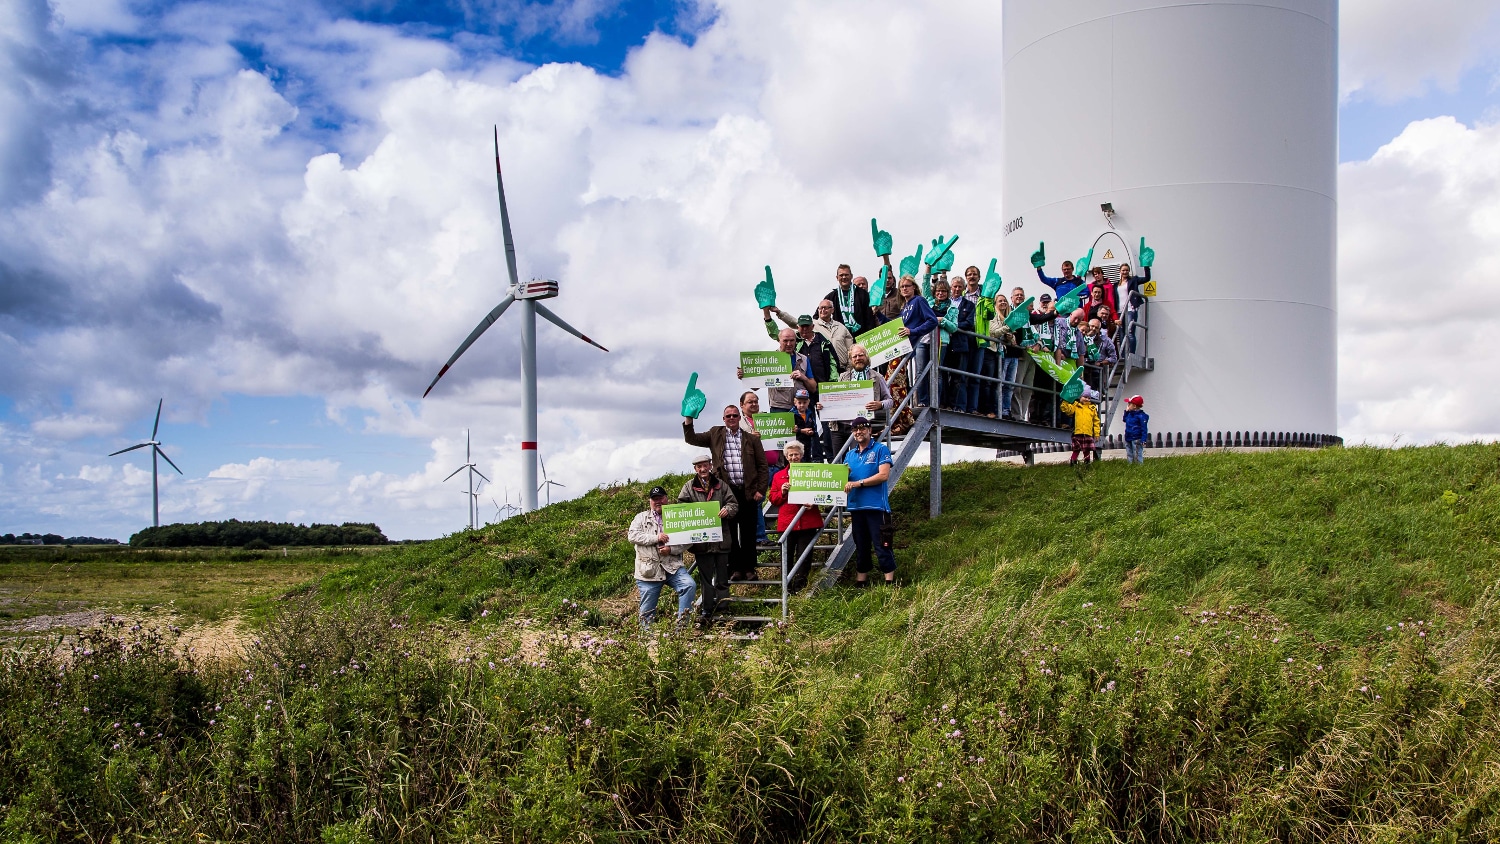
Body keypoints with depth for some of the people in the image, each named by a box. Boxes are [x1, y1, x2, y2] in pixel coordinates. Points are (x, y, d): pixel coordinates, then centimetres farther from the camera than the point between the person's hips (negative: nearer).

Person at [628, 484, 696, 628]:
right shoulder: (641, 518, 12)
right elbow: (632, 536, -4)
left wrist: (671, 549, -13)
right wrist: (655, 537, -13)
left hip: (672, 566, 1)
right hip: (649, 570, -1)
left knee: (690, 585, -24)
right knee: (647, 611, 0)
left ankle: (682, 623, -17)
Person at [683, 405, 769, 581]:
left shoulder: (752, 439, 8)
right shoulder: (715, 434, 10)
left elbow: (762, 466, 6)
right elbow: (691, 439, 5)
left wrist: (761, 490, -2)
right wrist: (688, 417, -7)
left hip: (748, 492, 0)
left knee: (748, 533, 4)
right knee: (729, 532, 2)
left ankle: (749, 569, 12)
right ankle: (735, 569, 8)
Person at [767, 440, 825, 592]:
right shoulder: (778, 476, 13)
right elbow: (773, 500, 11)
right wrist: (782, 492, -8)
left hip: (807, 522, -1)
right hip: (786, 522, 1)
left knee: (804, 556, 1)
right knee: (787, 556, 1)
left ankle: (799, 587, 9)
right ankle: (787, 588, 8)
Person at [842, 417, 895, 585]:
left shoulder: (880, 449, -1)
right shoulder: (850, 454, 17)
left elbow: (883, 475, -12)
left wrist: (858, 483, -15)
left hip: (876, 506, -6)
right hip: (856, 506, 6)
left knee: (881, 546, -6)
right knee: (860, 546, 13)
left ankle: (890, 582, -3)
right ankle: (861, 581, 19)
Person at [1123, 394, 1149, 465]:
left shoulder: (1141, 415, -15)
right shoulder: (1130, 414, 11)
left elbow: (1144, 429, -16)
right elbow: (1125, 419, 33)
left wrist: (1143, 440, -22)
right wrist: (1126, 411, 17)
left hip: (1136, 440, -9)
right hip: (1128, 439, 9)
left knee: (1137, 456, -7)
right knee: (1129, 456, 13)